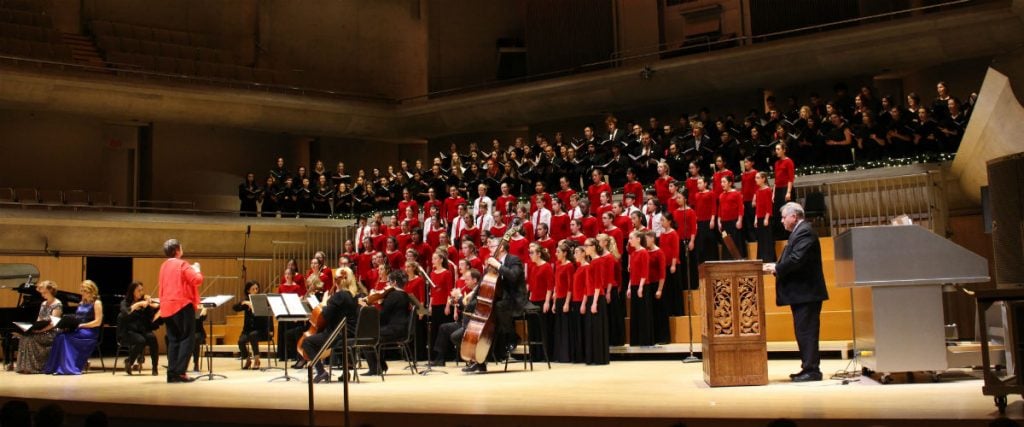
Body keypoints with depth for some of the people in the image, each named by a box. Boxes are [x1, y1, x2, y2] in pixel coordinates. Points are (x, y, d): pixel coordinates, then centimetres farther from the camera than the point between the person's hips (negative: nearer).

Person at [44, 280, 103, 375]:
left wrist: (81, 325, -17)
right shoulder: (81, 303, 22)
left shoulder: (97, 303, -2)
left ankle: (69, 367, -27)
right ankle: (58, 367, -24)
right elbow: (76, 319, 20)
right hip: (78, 331, 7)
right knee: (60, 336, -22)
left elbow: (98, 322, -11)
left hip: (90, 332, -7)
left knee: (65, 337, -29)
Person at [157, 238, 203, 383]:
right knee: (187, 338, -5)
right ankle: (180, 372, -13)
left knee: (173, 340, 10)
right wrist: (196, 269, -1)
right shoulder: (182, 264, -9)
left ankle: (172, 373, 6)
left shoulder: (164, 266, 15)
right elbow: (197, 280, -17)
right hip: (182, 306, -8)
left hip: (167, 307, 8)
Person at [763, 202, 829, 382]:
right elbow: (792, 259, 18)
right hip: (801, 292, 11)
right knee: (804, 332, 13)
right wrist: (776, 267, 3)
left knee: (806, 332, -8)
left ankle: (812, 370, -5)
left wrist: (776, 268, -14)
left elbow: (797, 259, -24)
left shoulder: (804, 231, -14)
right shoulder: (799, 231, 19)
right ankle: (808, 368, 18)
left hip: (806, 292, -11)